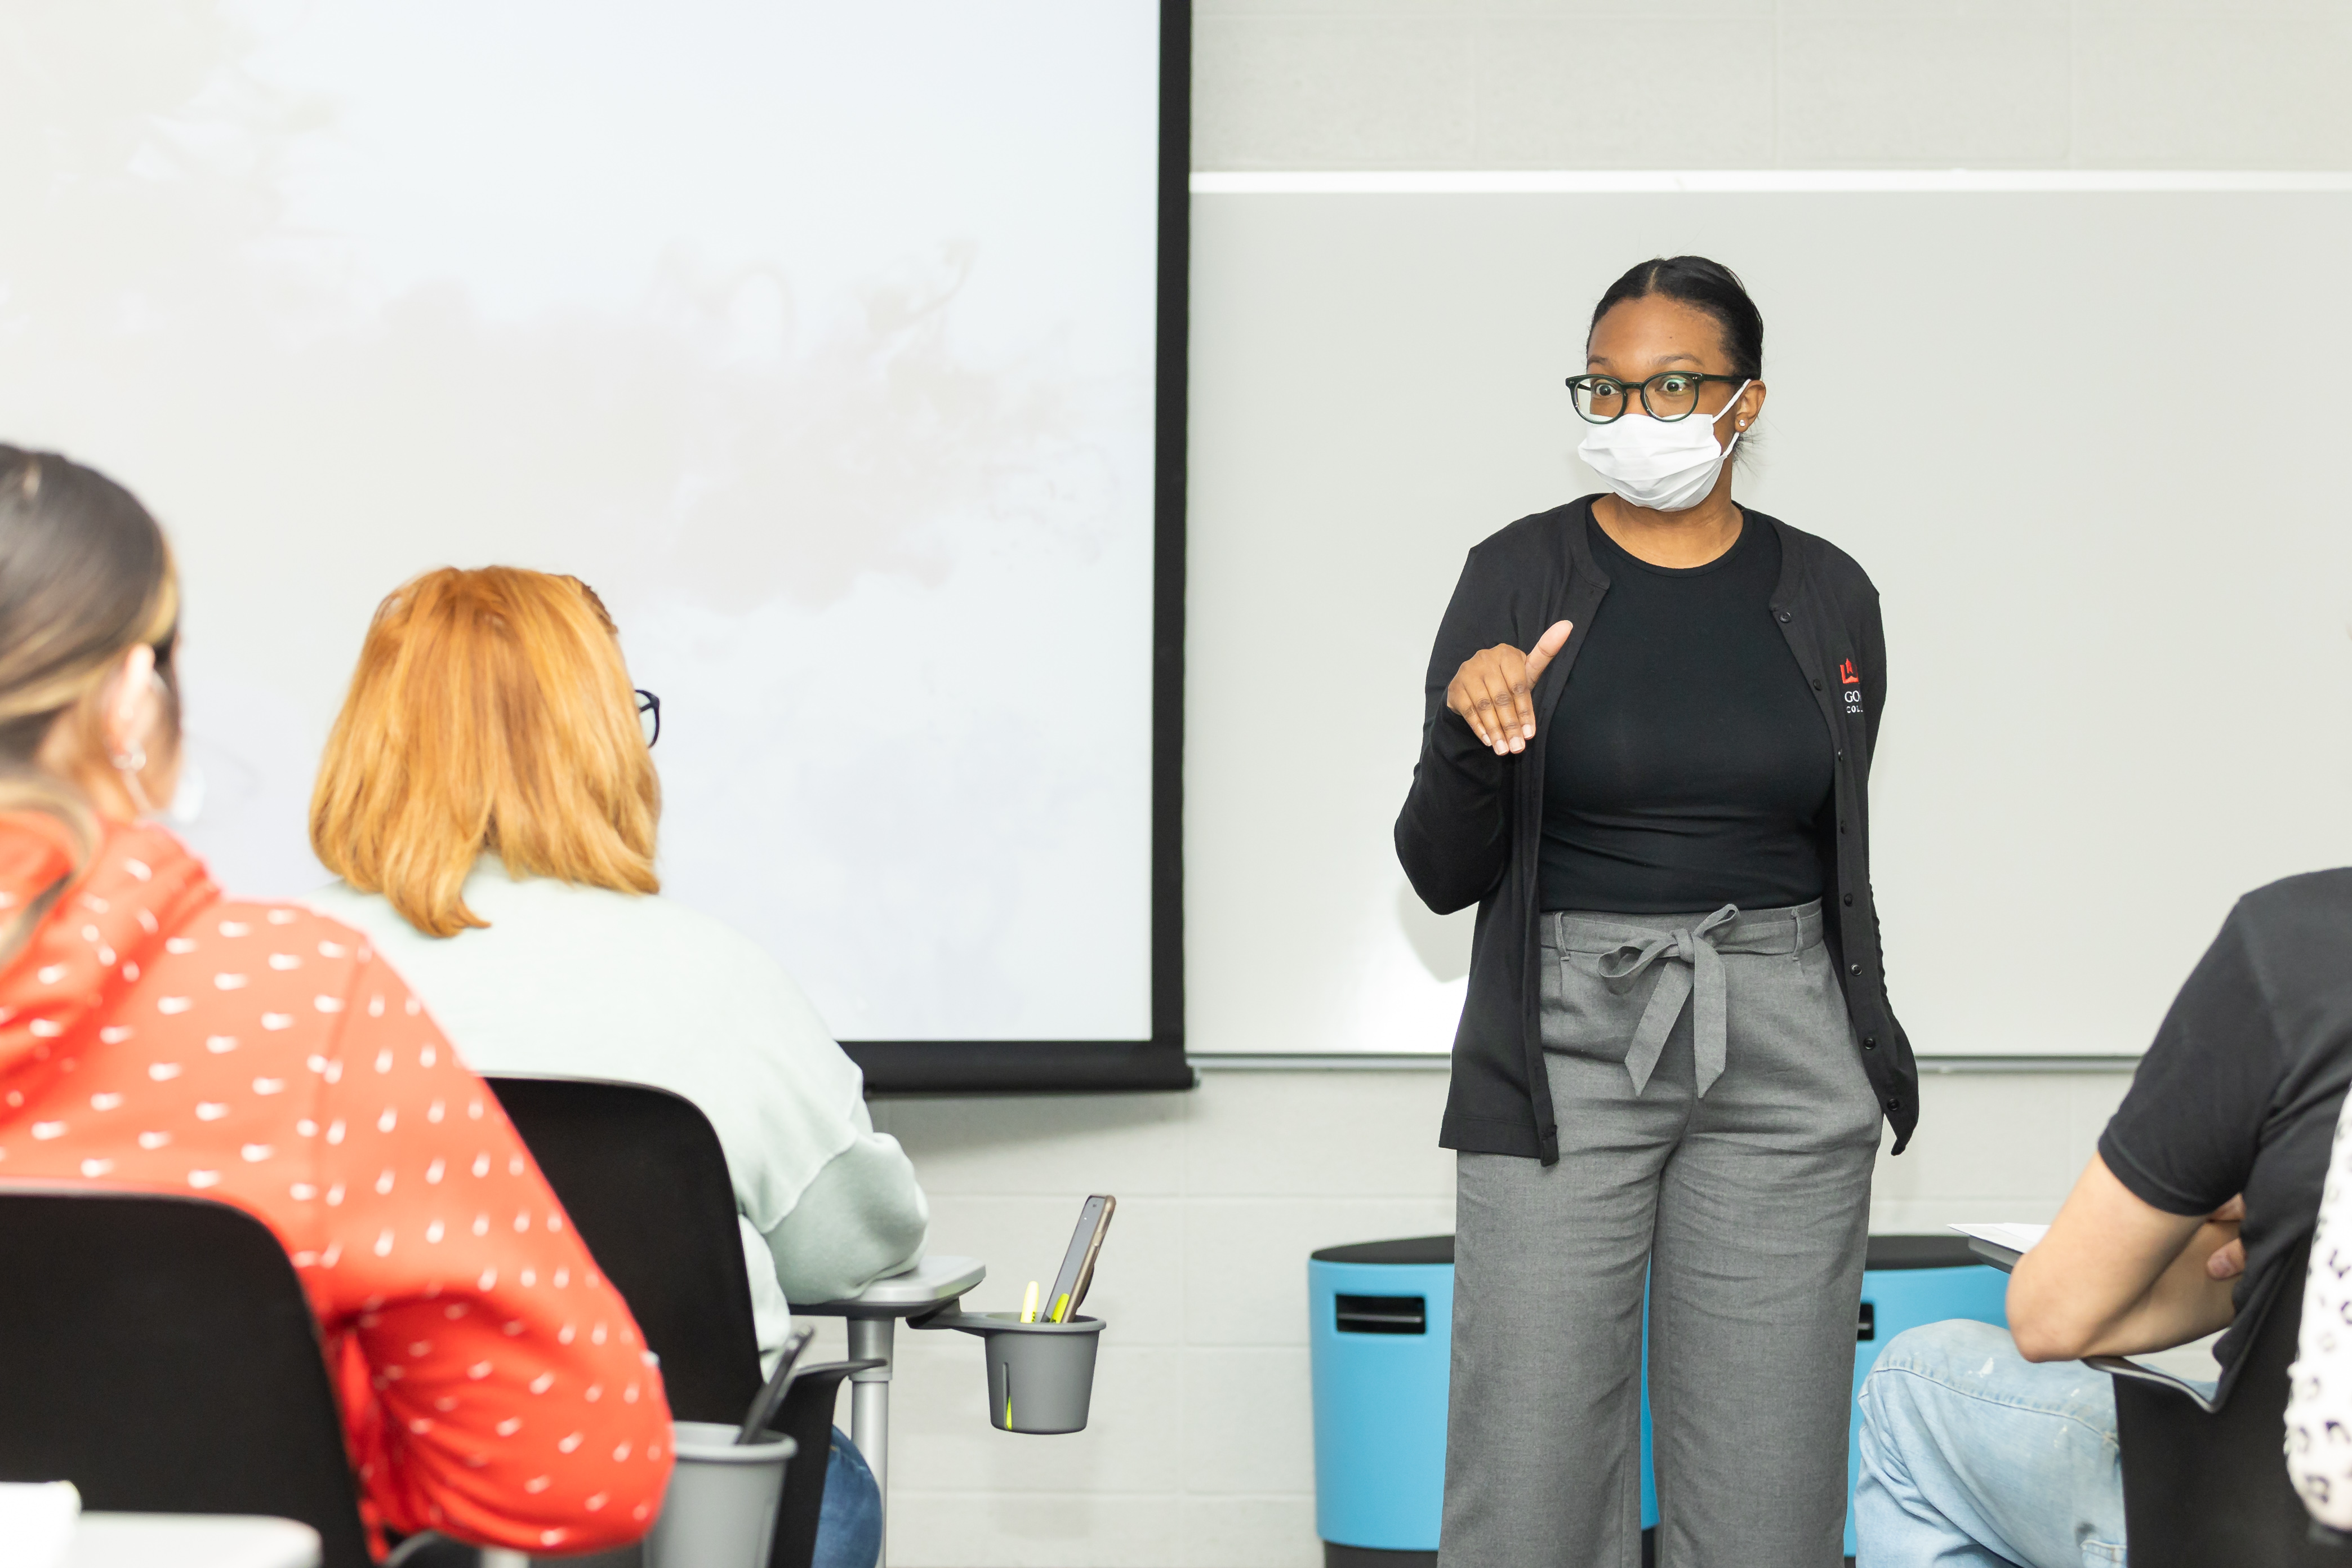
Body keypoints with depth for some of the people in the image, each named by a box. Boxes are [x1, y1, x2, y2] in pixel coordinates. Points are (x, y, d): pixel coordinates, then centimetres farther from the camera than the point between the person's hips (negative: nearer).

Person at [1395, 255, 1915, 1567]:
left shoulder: (1828, 597, 6)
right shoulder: (1518, 578, -1)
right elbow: (1443, 877, -2)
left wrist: (1874, 1055, 15)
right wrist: (1469, 735, -20)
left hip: (1782, 1056, 2)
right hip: (1564, 1042, -2)